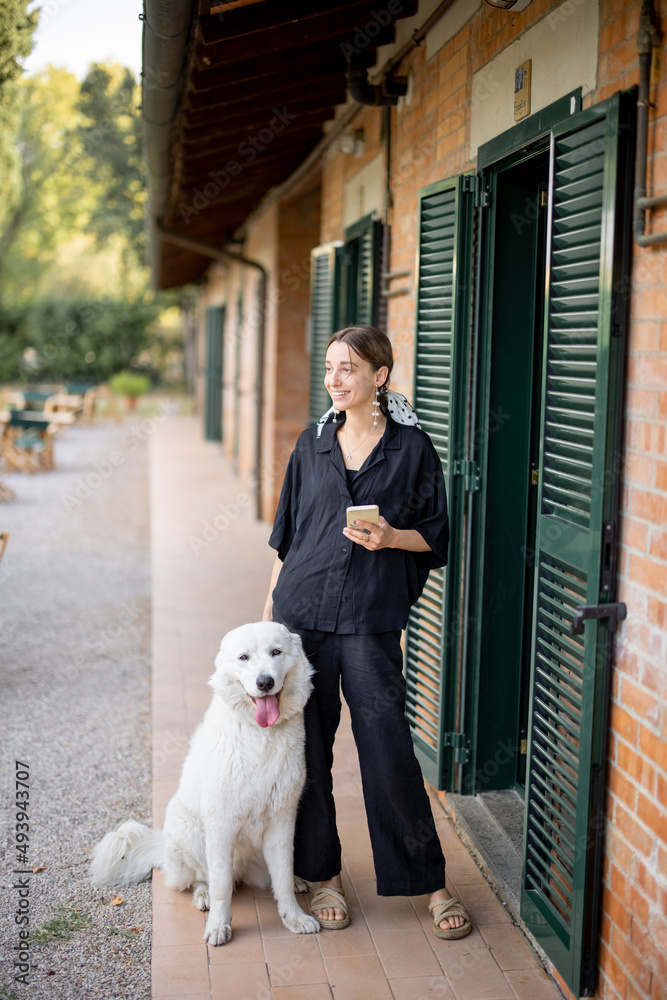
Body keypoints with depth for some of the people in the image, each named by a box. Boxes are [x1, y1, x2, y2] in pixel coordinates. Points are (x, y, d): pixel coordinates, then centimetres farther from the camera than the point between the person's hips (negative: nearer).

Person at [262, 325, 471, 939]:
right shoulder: (312, 445, 9)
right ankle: (324, 875, 22)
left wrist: (391, 537, -14)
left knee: (387, 748, -3)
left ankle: (431, 884, 11)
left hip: (370, 618, -3)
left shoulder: (412, 447, 1)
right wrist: (270, 607, 12)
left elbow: (435, 535, 5)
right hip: (302, 611, 3)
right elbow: (288, 536, 14)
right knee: (307, 745, 6)